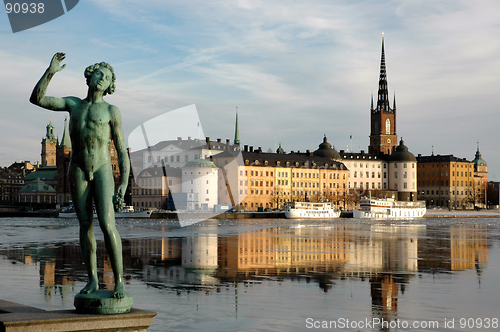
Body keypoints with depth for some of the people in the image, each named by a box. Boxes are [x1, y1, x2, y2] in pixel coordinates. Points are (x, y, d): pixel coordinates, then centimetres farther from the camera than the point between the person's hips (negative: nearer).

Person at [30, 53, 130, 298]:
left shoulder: (111, 111, 1)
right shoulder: (73, 104, 11)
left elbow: (122, 151, -1)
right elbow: (37, 99, 1)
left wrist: (124, 184, -9)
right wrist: (51, 71, -10)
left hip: (102, 170, -3)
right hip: (77, 170, 3)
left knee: (107, 224, -14)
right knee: (85, 225, 5)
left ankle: (119, 280, -7)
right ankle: (92, 280, 13)